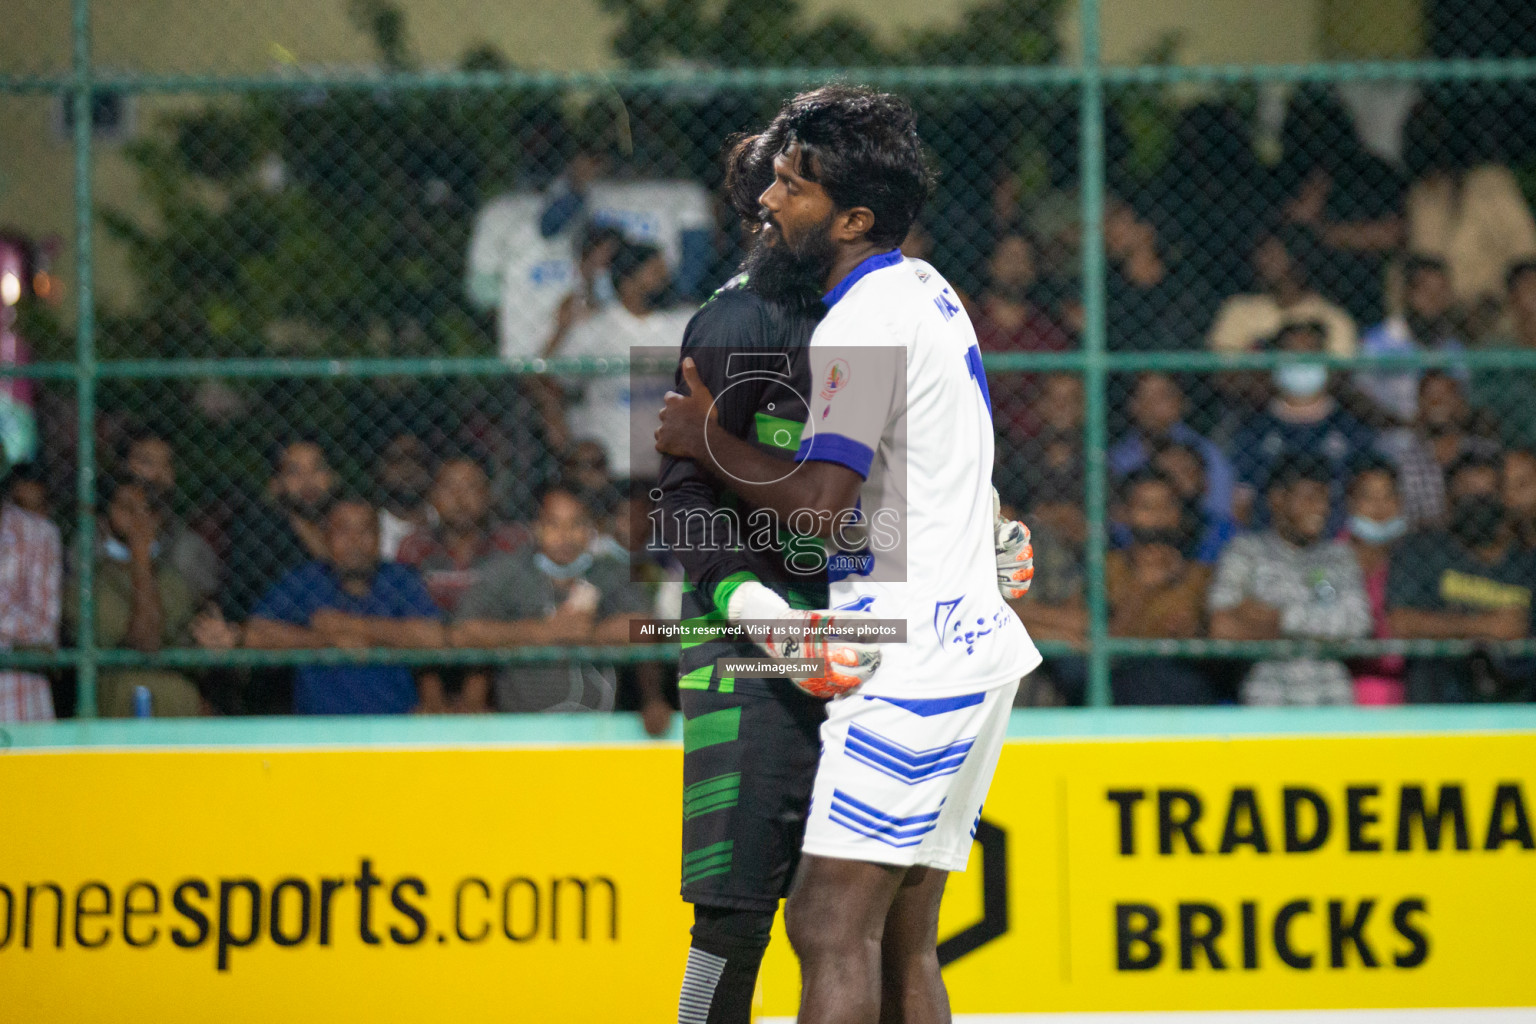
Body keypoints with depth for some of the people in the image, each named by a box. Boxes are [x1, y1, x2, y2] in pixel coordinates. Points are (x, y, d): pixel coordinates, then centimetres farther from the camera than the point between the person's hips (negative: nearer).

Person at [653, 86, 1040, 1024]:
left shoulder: (863, 323, -14)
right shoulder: (924, 289, 17)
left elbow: (819, 509, -17)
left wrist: (708, 439, -3)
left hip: (912, 658, -10)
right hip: (971, 639, 10)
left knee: (831, 927, -15)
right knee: (904, 947, 10)